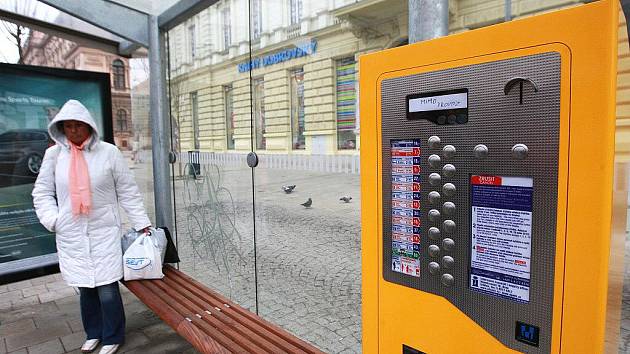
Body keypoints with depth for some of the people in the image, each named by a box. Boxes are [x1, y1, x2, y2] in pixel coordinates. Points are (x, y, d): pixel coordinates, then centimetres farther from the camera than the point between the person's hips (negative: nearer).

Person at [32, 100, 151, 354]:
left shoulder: (108, 152, -4)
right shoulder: (54, 154, 3)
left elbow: (128, 192, -1)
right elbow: (42, 193, 11)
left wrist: (141, 223, -3)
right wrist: (53, 221, -4)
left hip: (104, 232, -2)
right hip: (71, 236, 3)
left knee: (107, 290, -1)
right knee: (85, 288, 12)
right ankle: (94, 333, 35)